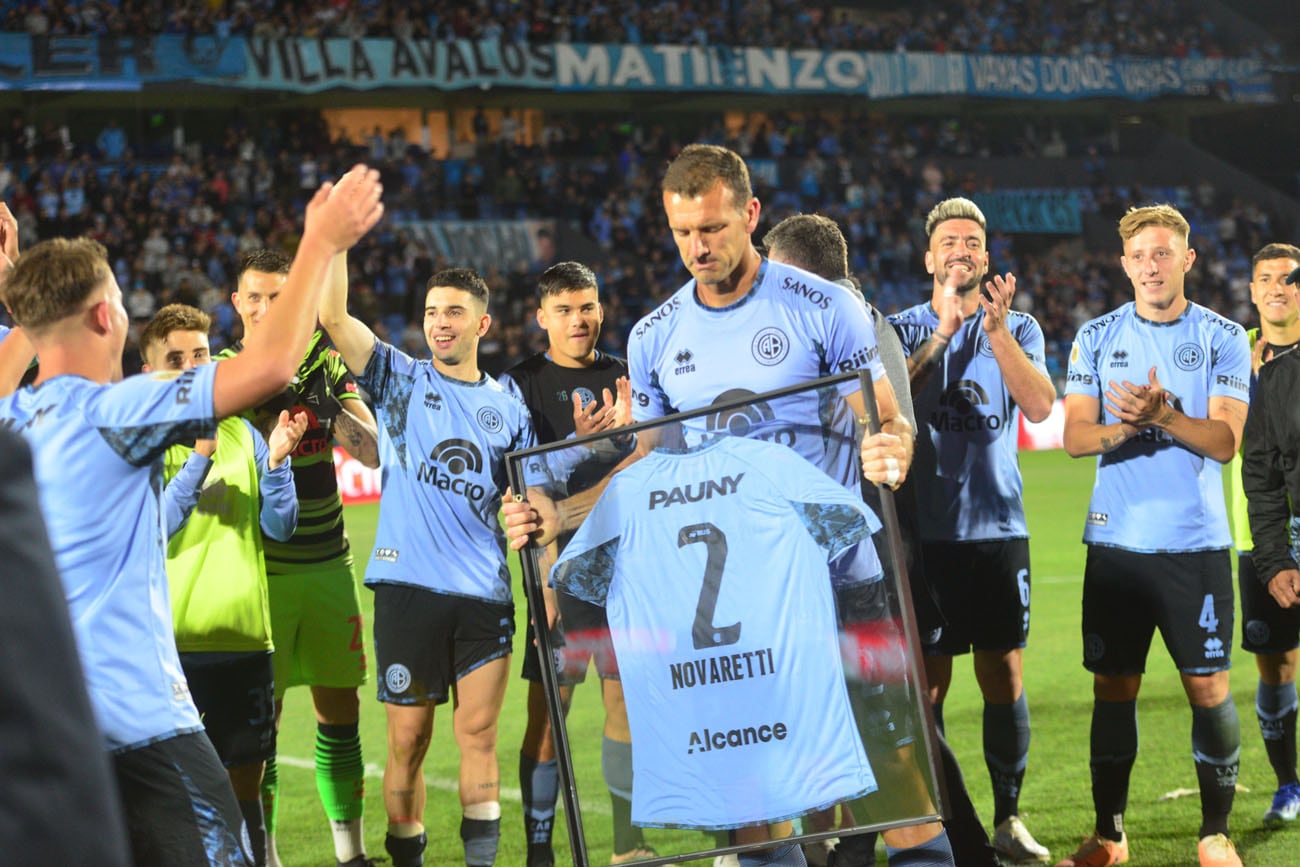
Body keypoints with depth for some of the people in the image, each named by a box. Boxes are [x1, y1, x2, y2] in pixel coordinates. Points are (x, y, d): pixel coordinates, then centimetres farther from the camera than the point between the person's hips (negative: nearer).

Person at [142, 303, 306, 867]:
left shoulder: (242, 434, 10)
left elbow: (280, 527, 6)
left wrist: (276, 461, -10)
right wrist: (199, 457, -22)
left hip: (244, 635, 4)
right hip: (172, 643, -4)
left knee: (245, 778, 9)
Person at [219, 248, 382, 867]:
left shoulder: (324, 364, 7)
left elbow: (371, 452, -1)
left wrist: (325, 404, -16)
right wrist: (275, 408, -23)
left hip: (327, 565, 3)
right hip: (261, 569, -3)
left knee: (340, 712, 6)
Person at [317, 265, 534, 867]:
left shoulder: (508, 409, 14)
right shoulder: (402, 380, 7)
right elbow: (333, 315, -5)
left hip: (485, 593, 2)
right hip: (409, 587, -1)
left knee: (478, 732, -1)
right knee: (407, 739, 1)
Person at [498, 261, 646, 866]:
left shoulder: (626, 376, 13)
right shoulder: (521, 383, 1)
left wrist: (627, 429, -10)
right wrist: (579, 445, -24)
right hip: (557, 560, -4)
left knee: (627, 697, 7)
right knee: (548, 709, -5)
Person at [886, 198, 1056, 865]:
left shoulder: (1019, 328, 8)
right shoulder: (903, 329, 5)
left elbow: (1040, 405, -8)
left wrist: (997, 328, -18)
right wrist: (943, 331, -16)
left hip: (998, 526, 1)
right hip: (926, 528, -1)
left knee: (1004, 673, 3)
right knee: (928, 678, -1)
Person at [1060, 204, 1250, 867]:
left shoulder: (1223, 338, 2)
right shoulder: (1097, 338, 8)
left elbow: (1225, 441, -7)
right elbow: (1075, 436, 2)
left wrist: (1163, 416, -24)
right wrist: (1125, 428, -19)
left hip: (1196, 544, -2)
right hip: (1116, 540, 2)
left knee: (1208, 687, -2)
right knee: (1113, 687, 4)